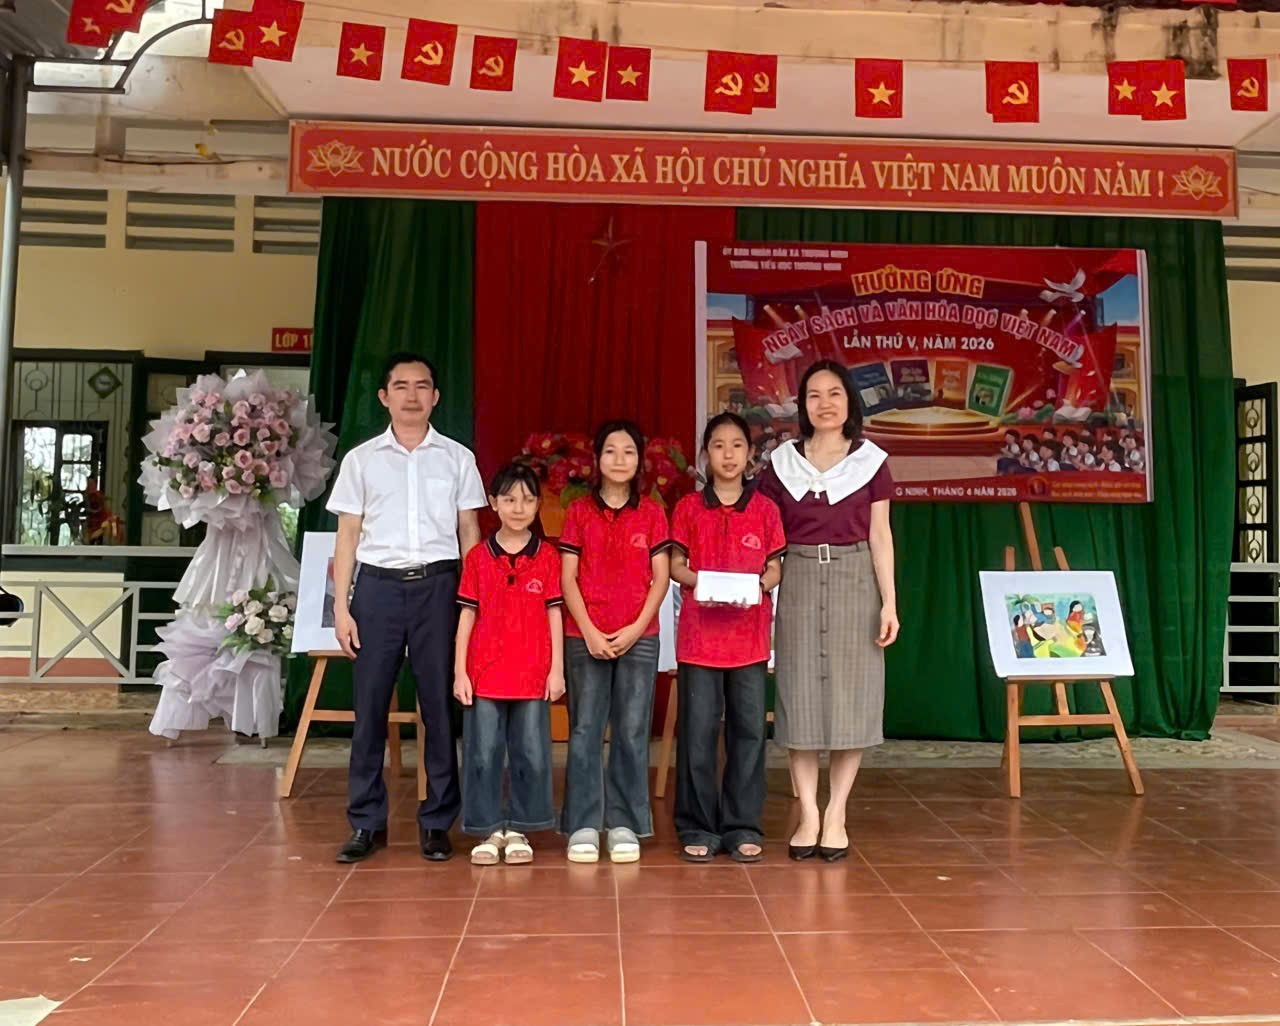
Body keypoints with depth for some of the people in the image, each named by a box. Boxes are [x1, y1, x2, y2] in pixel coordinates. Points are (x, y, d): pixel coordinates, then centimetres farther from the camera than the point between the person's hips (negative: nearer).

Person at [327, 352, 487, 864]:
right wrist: (341, 606, 0)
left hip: (437, 586, 0)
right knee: (369, 706, 2)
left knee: (439, 704, 2)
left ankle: (436, 822, 13)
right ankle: (366, 822, 13)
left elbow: (469, 532, 8)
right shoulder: (361, 459, 8)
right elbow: (347, 536, 7)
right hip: (378, 586, 0)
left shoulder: (457, 458, 8)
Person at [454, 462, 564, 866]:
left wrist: (557, 669, -1)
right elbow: (467, 615, 3)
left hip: (533, 674, 0)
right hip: (485, 673, 0)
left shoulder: (547, 556, 2)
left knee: (531, 754, 6)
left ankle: (519, 829, 20)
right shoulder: (478, 557, 3)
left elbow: (554, 614, 3)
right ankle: (489, 829, 18)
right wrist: (459, 671, -1)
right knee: (483, 754, 5)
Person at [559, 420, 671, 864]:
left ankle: (624, 824, 12)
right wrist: (589, 632, -8)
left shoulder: (651, 513, 7)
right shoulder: (579, 512, 6)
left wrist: (636, 628, -8)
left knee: (632, 732, 2)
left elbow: (661, 578, 3)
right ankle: (583, 825, 8)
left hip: (638, 638, 0)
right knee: (585, 730, 0)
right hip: (586, 638, 0)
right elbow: (568, 578, 2)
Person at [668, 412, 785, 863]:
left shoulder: (765, 509, 6)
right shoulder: (689, 508, 5)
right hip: (700, 633, -1)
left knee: (748, 729, 4)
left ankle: (742, 827, 15)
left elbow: (776, 568, 7)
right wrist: (698, 582, -15)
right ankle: (698, 828, 12)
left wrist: (759, 585, -14)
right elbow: (675, 565, 5)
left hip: (750, 632, 1)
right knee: (698, 730, 1)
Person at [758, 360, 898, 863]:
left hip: (854, 582, -1)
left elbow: (879, 535, 3)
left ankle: (836, 816, 13)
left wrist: (889, 602, -4)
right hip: (798, 581, 1)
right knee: (799, 695, 2)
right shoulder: (783, 462, 6)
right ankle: (808, 815, 11)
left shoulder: (870, 460, 3)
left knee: (849, 694, 2)